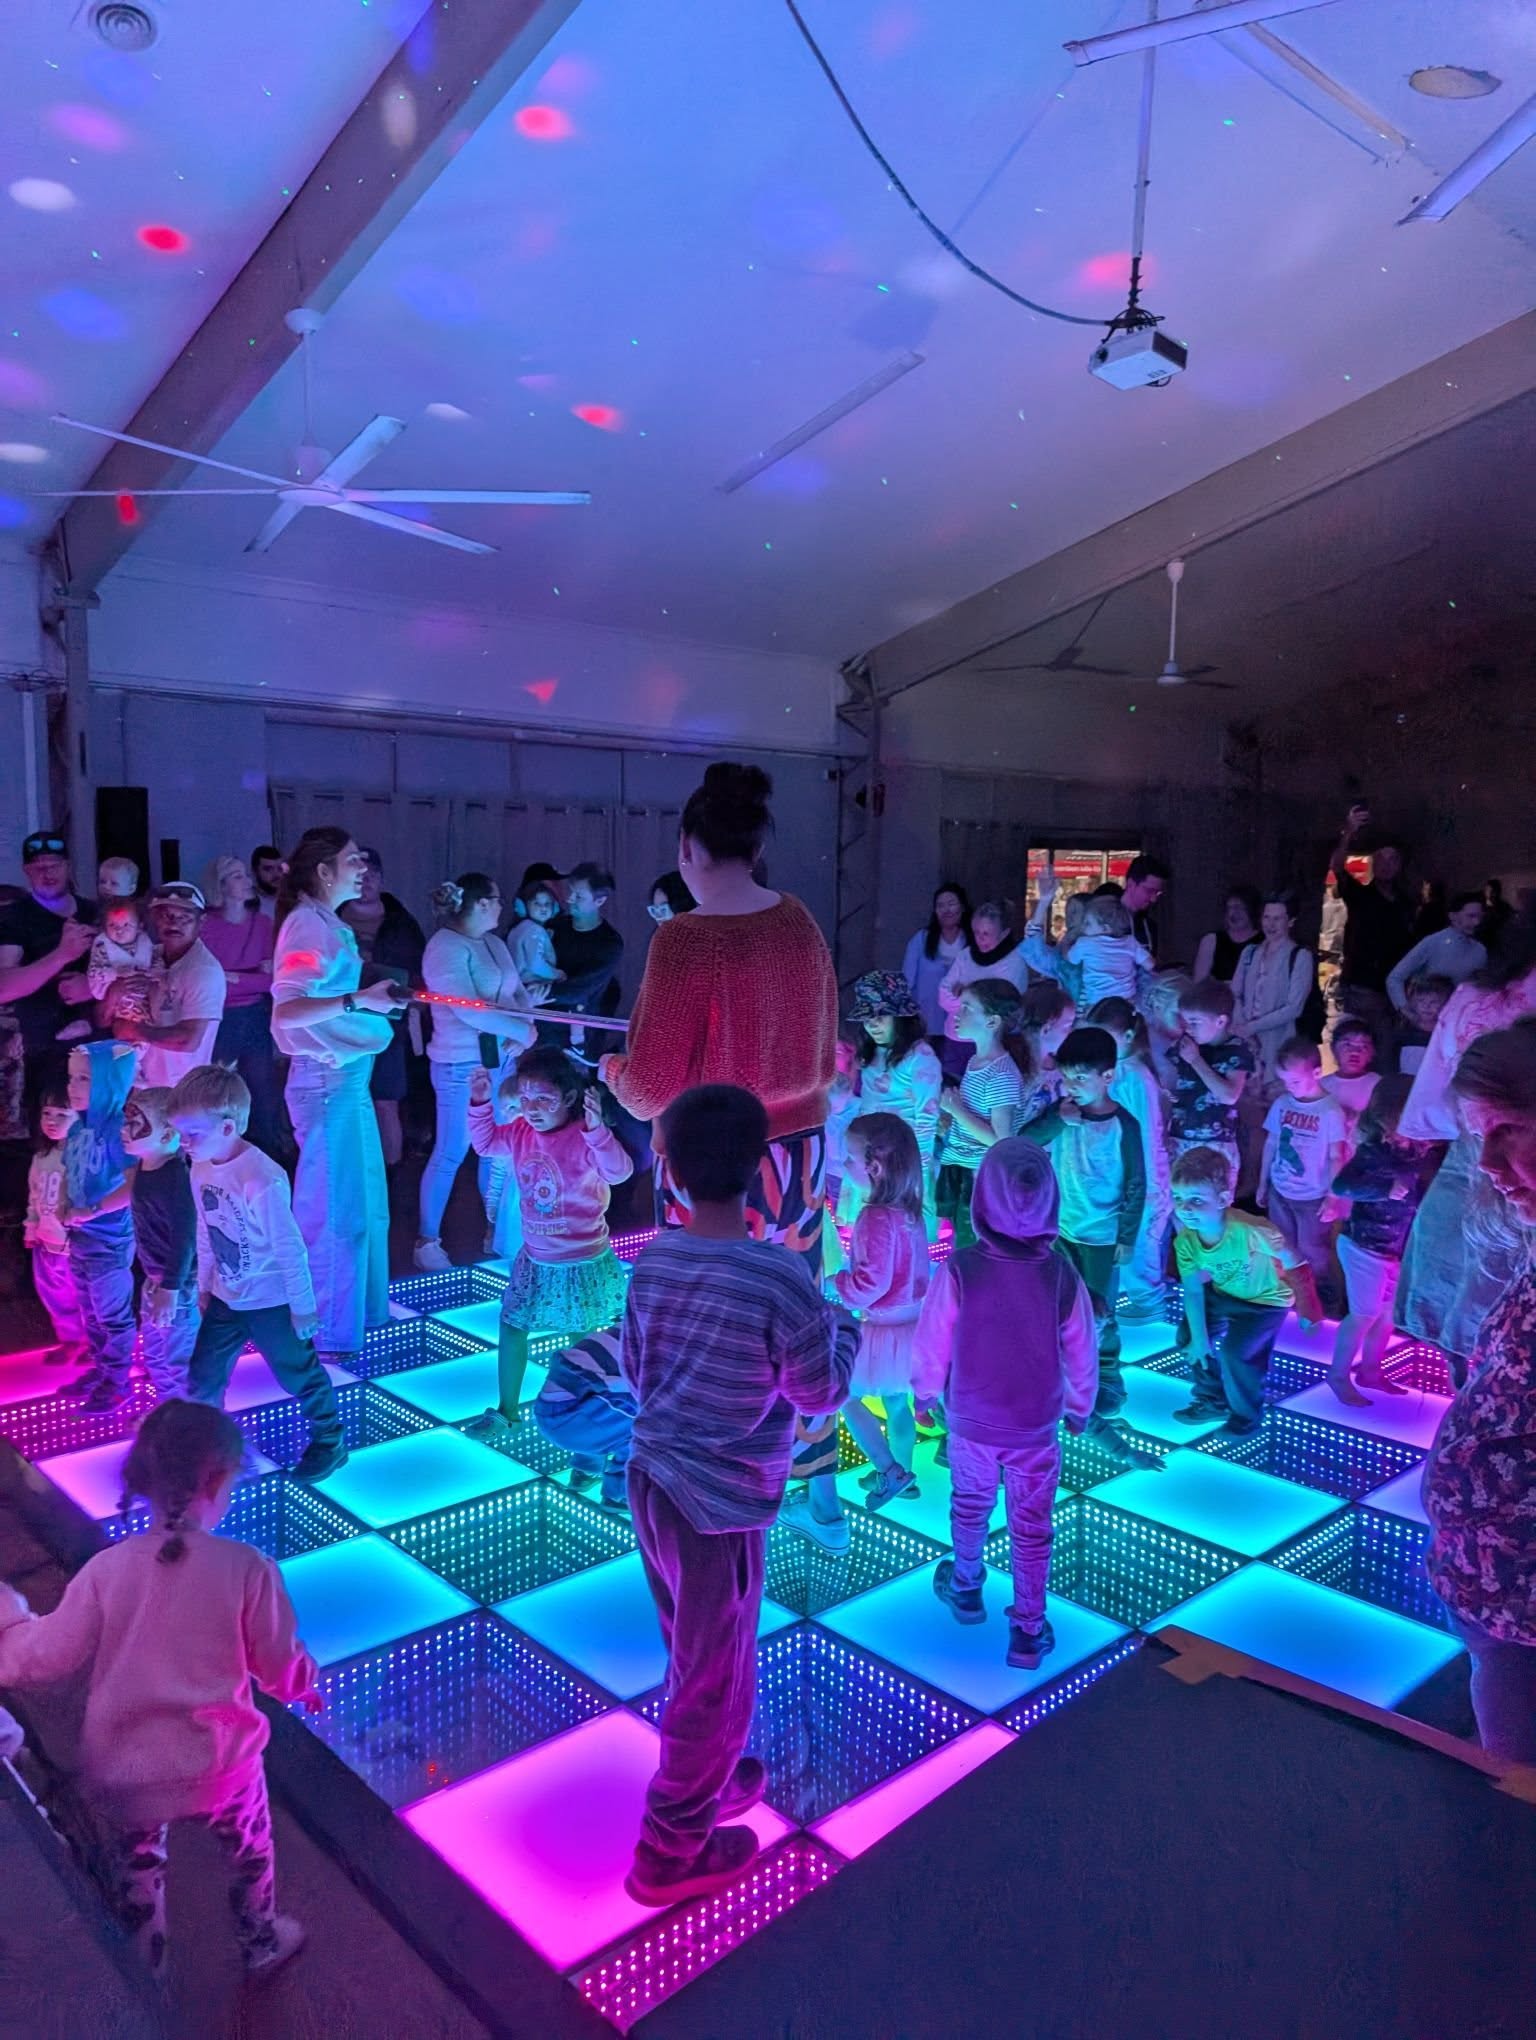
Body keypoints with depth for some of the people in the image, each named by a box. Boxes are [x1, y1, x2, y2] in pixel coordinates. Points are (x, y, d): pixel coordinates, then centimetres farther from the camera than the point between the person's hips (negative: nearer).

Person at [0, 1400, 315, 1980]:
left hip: (123, 1771, 2)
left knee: (134, 1875, 31)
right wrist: (307, 1684, 14)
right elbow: (283, 1669, -9)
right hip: (220, 1763, -1)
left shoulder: (106, 1569, -18)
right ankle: (261, 1946, 50)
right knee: (249, 1853, 29)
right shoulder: (248, 1569, -20)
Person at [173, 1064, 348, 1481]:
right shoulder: (201, 1169, -5)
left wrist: (302, 1305, -16)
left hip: (271, 1302, -6)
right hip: (226, 1298, 7)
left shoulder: (261, 1180, -29)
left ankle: (330, 1442, 31)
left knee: (300, 1374, 11)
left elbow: (290, 1247, -22)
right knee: (202, 1377, 13)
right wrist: (204, 1285, 17)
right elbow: (205, 1233, 10)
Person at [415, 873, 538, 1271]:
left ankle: (495, 1230, 25)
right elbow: (470, 1010, -22)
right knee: (451, 1154, -2)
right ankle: (427, 1241, 10)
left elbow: (519, 993, 10)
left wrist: (526, 1029, -10)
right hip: (462, 1065, -8)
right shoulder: (445, 947, -14)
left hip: (502, 1059, 8)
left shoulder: (494, 943, 12)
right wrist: (522, 1031, -15)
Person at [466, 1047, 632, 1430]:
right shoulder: (520, 1132, -5)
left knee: (582, 1337, 9)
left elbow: (619, 1172, -40)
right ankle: (507, 1410, 28)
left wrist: (597, 1130, -56)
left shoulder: (584, 1139, -25)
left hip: (583, 1263, -6)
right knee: (511, 1326, 12)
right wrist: (480, 1103, -5)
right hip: (535, 1259, 6)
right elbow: (485, 1143, 11)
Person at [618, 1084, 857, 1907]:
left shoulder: (653, 1257, -3)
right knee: (716, 1677, 13)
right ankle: (671, 1853, 29)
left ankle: (707, 1778, 48)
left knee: (694, 1657, 27)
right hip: (719, 1503, -7)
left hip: (651, 1481, 7)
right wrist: (842, 1320, 5)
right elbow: (822, 1394, -11)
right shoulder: (780, 1276, -22)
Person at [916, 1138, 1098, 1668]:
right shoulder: (1062, 1275, -20)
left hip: (970, 1420, 0)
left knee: (970, 1504, 26)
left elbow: (932, 1343, -13)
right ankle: (1028, 1632, 28)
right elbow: (1082, 1355, -6)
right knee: (1031, 1527, 17)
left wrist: (927, 1391, 8)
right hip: (1037, 1425, 0)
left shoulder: (958, 1270, -26)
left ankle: (966, 1588, 48)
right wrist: (1080, 1408, 13)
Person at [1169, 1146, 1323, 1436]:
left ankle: (1246, 1415, 12)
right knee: (1188, 1337, 0)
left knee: (1235, 1351, -18)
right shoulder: (1184, 1241, -23)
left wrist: (1309, 1312, -14)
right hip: (1224, 1294, 6)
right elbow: (1193, 1291, -12)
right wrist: (1199, 1338, -11)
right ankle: (1212, 1401, 26)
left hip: (1267, 1298, -5)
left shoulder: (1252, 1232, -41)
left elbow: (1295, 1264, -26)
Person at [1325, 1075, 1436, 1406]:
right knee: (1364, 1315, 6)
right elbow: (1340, 1186, -34)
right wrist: (1388, 1189, -39)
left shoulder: (1418, 1152, -1)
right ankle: (1338, 1376, 24)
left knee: (1388, 1313, 19)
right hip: (1366, 1247, -7)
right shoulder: (1374, 1151, -22)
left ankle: (1370, 1371, 38)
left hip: (1399, 1249, 7)